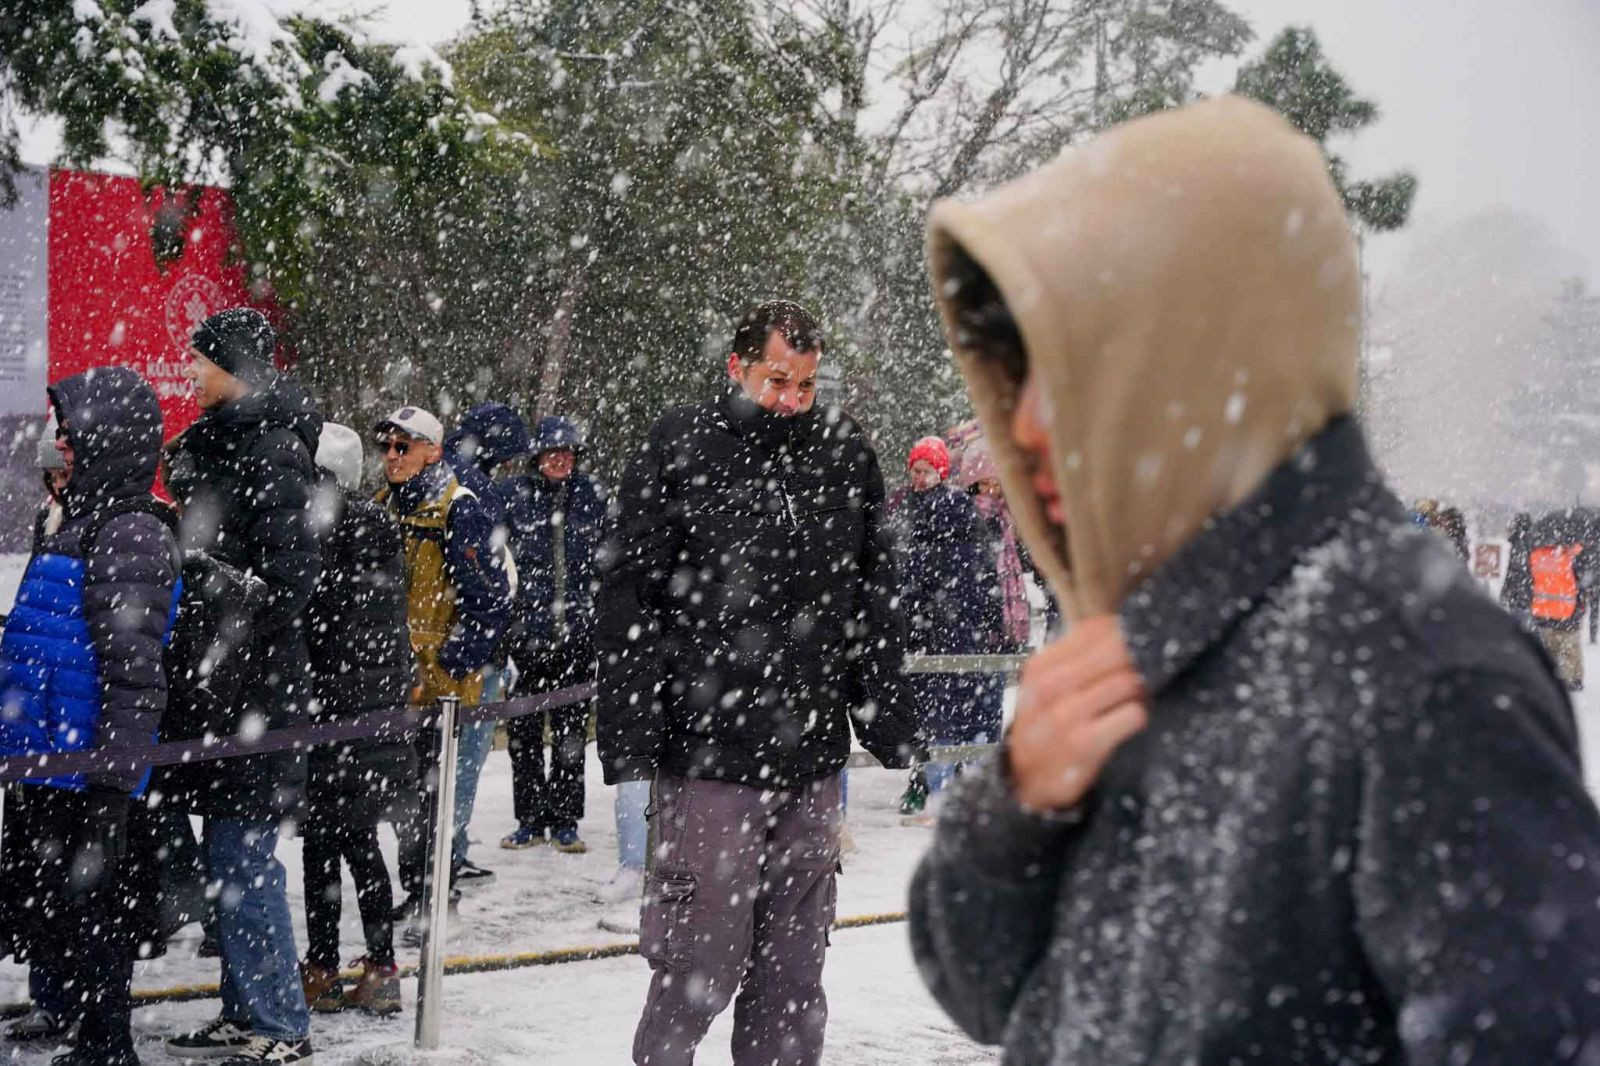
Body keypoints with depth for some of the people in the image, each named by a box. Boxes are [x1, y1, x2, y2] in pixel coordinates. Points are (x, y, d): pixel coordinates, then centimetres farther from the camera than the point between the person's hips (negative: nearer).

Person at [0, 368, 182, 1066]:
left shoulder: (131, 536, -18)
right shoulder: (73, 521, 13)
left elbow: (134, 676, -22)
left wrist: (114, 785, -23)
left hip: (86, 774, -10)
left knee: (84, 906, 1)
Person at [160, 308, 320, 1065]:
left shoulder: (269, 448, -13)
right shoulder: (222, 442, 17)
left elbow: (292, 564, -22)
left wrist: (245, 651, -19)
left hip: (251, 689, -10)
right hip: (217, 688, 10)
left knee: (243, 857, -5)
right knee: (230, 855, 15)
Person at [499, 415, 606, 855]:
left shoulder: (592, 495, 7)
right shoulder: (514, 494, 0)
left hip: (578, 632, 1)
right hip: (527, 630, -1)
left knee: (572, 729, 6)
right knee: (522, 729, 3)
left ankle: (565, 822, 14)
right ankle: (530, 820, 14)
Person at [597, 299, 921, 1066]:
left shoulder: (846, 455, 9)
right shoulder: (681, 447, -2)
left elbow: (877, 601, 16)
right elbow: (628, 603, -4)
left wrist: (890, 725, 13)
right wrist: (631, 745, -9)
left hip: (814, 763, 4)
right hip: (709, 754, -4)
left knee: (793, 975, 12)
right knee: (700, 970, 0)